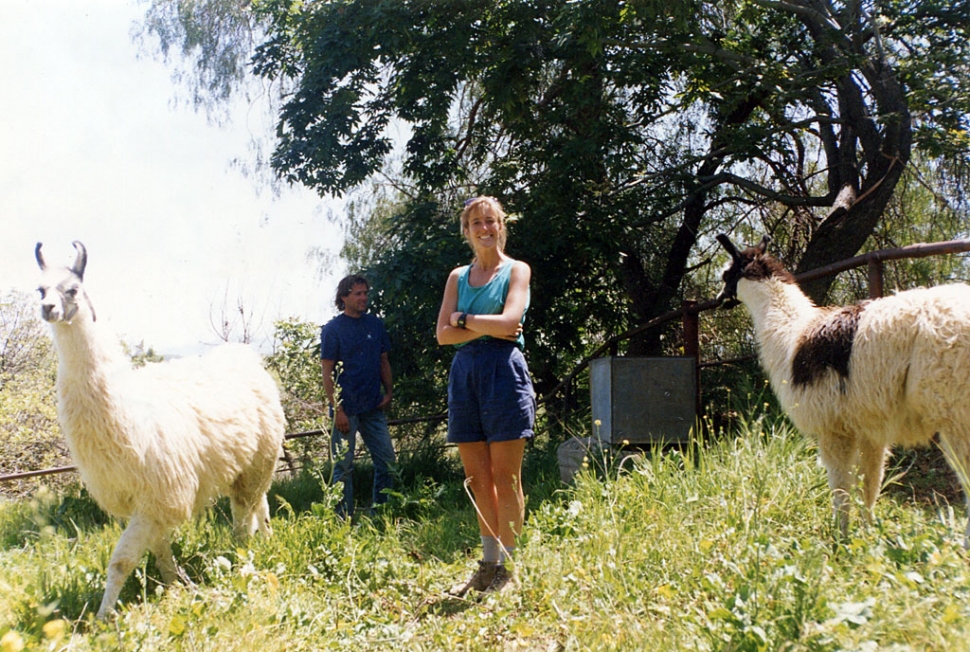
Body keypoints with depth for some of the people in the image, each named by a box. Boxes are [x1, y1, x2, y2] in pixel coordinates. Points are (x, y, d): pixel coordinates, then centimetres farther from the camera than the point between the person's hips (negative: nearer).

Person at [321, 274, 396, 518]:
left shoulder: (375, 324, 9)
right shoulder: (332, 329, -4)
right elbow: (327, 373, -6)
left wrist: (388, 392, 4)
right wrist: (337, 409, -13)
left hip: (373, 407, 5)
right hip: (347, 409, -5)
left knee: (387, 460, 4)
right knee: (344, 466, 1)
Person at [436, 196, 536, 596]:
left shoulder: (516, 270, 5)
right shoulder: (458, 277, 17)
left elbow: (509, 322, -11)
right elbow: (443, 334, 5)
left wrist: (464, 318, -1)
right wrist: (486, 328, -7)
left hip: (503, 370, -5)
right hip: (464, 372, 5)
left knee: (505, 478, -4)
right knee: (477, 479, 5)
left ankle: (508, 566, 1)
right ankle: (488, 565, 11)